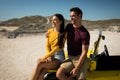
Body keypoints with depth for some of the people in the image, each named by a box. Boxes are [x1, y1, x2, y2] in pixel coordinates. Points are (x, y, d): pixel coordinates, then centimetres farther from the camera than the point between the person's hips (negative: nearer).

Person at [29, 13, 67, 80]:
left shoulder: (63, 34, -7)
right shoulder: (49, 31, 8)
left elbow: (57, 48, -13)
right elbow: (47, 46, 8)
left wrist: (44, 57, -18)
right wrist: (49, 56, -11)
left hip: (59, 57, -4)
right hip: (50, 55, 4)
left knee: (39, 63, -29)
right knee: (40, 74, -25)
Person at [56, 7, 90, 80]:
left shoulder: (85, 33, -13)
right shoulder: (68, 27, 4)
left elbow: (84, 52, -15)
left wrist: (76, 68, -20)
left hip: (80, 58, -4)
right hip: (70, 57, 4)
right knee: (59, 74, -20)